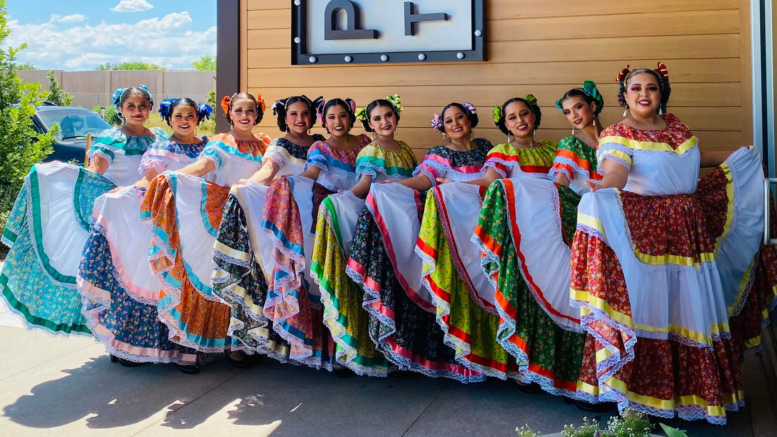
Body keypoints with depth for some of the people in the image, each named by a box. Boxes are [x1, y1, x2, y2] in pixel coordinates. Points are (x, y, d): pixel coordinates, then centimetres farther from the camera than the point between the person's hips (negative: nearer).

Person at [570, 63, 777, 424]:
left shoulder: (675, 126, 13)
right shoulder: (617, 135, -7)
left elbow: (692, 156, 32)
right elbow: (615, 171, -26)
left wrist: (740, 157, 38)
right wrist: (602, 189, -48)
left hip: (688, 230, 6)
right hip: (643, 232, -6)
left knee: (692, 306, 9)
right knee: (647, 306, -5)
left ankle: (689, 384, 24)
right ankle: (642, 390, 6)